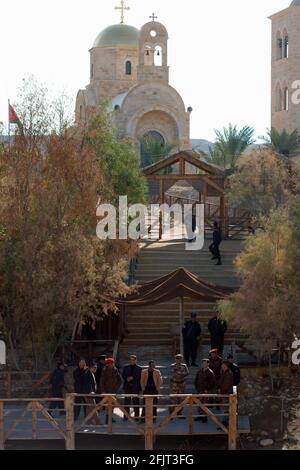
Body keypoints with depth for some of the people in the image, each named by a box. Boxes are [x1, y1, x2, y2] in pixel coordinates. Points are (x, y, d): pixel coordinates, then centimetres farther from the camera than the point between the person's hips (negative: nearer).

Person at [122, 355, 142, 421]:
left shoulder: (139, 369, 4)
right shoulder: (126, 368, 13)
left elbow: (140, 377, -3)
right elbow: (123, 376, 11)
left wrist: (133, 378, -14)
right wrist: (126, 379, -10)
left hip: (135, 387, -2)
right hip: (127, 386, 2)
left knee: (136, 402, -2)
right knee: (127, 402, 2)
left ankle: (136, 416, 3)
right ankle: (126, 416, 6)